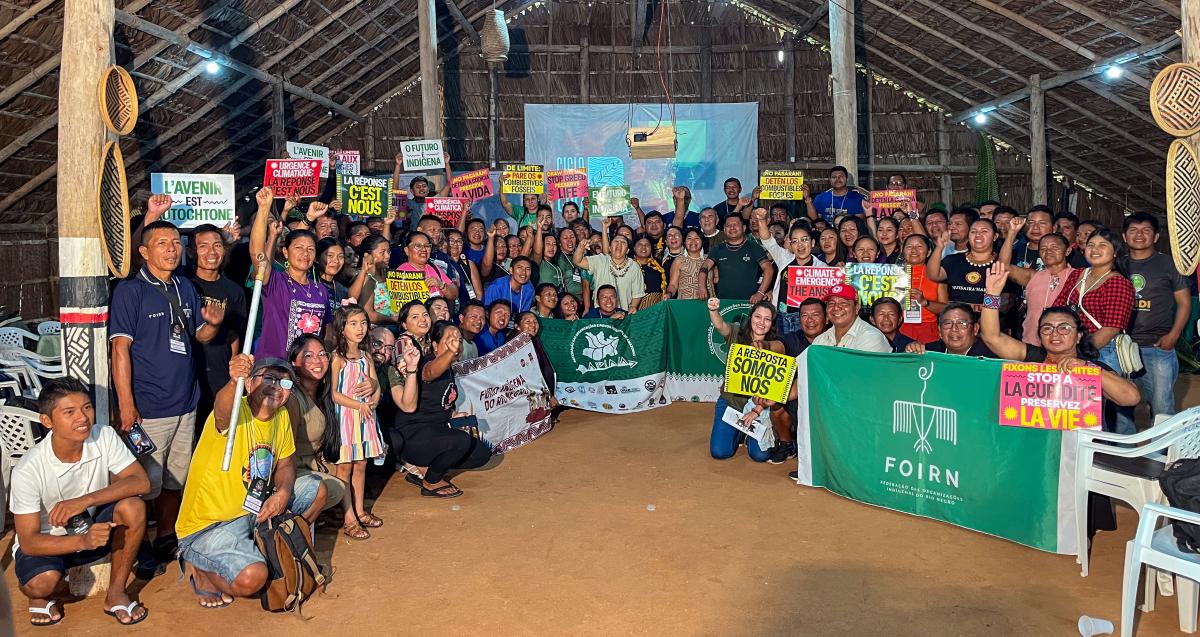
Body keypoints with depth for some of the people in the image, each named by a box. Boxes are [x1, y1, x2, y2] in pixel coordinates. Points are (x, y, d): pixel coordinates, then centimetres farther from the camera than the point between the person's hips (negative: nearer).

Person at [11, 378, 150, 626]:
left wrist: (86, 500, -36)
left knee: (133, 506, -27)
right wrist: (82, 541, -40)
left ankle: (116, 594, -9)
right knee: (43, 582, -34)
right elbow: (29, 541, -23)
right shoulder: (28, 470, -25)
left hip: (94, 528, 3)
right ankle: (40, 595, 7)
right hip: (46, 541, -2)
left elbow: (141, 481, -23)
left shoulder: (104, 437, -18)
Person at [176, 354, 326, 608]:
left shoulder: (281, 416, 1)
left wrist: (283, 493, -11)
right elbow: (222, 409, -47)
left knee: (317, 489, 7)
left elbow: (285, 465, 11)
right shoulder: (235, 412, -21)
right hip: (208, 526, -7)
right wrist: (234, 382, -69)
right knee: (251, 578, -29)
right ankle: (200, 569, 4)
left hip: (254, 510, 8)